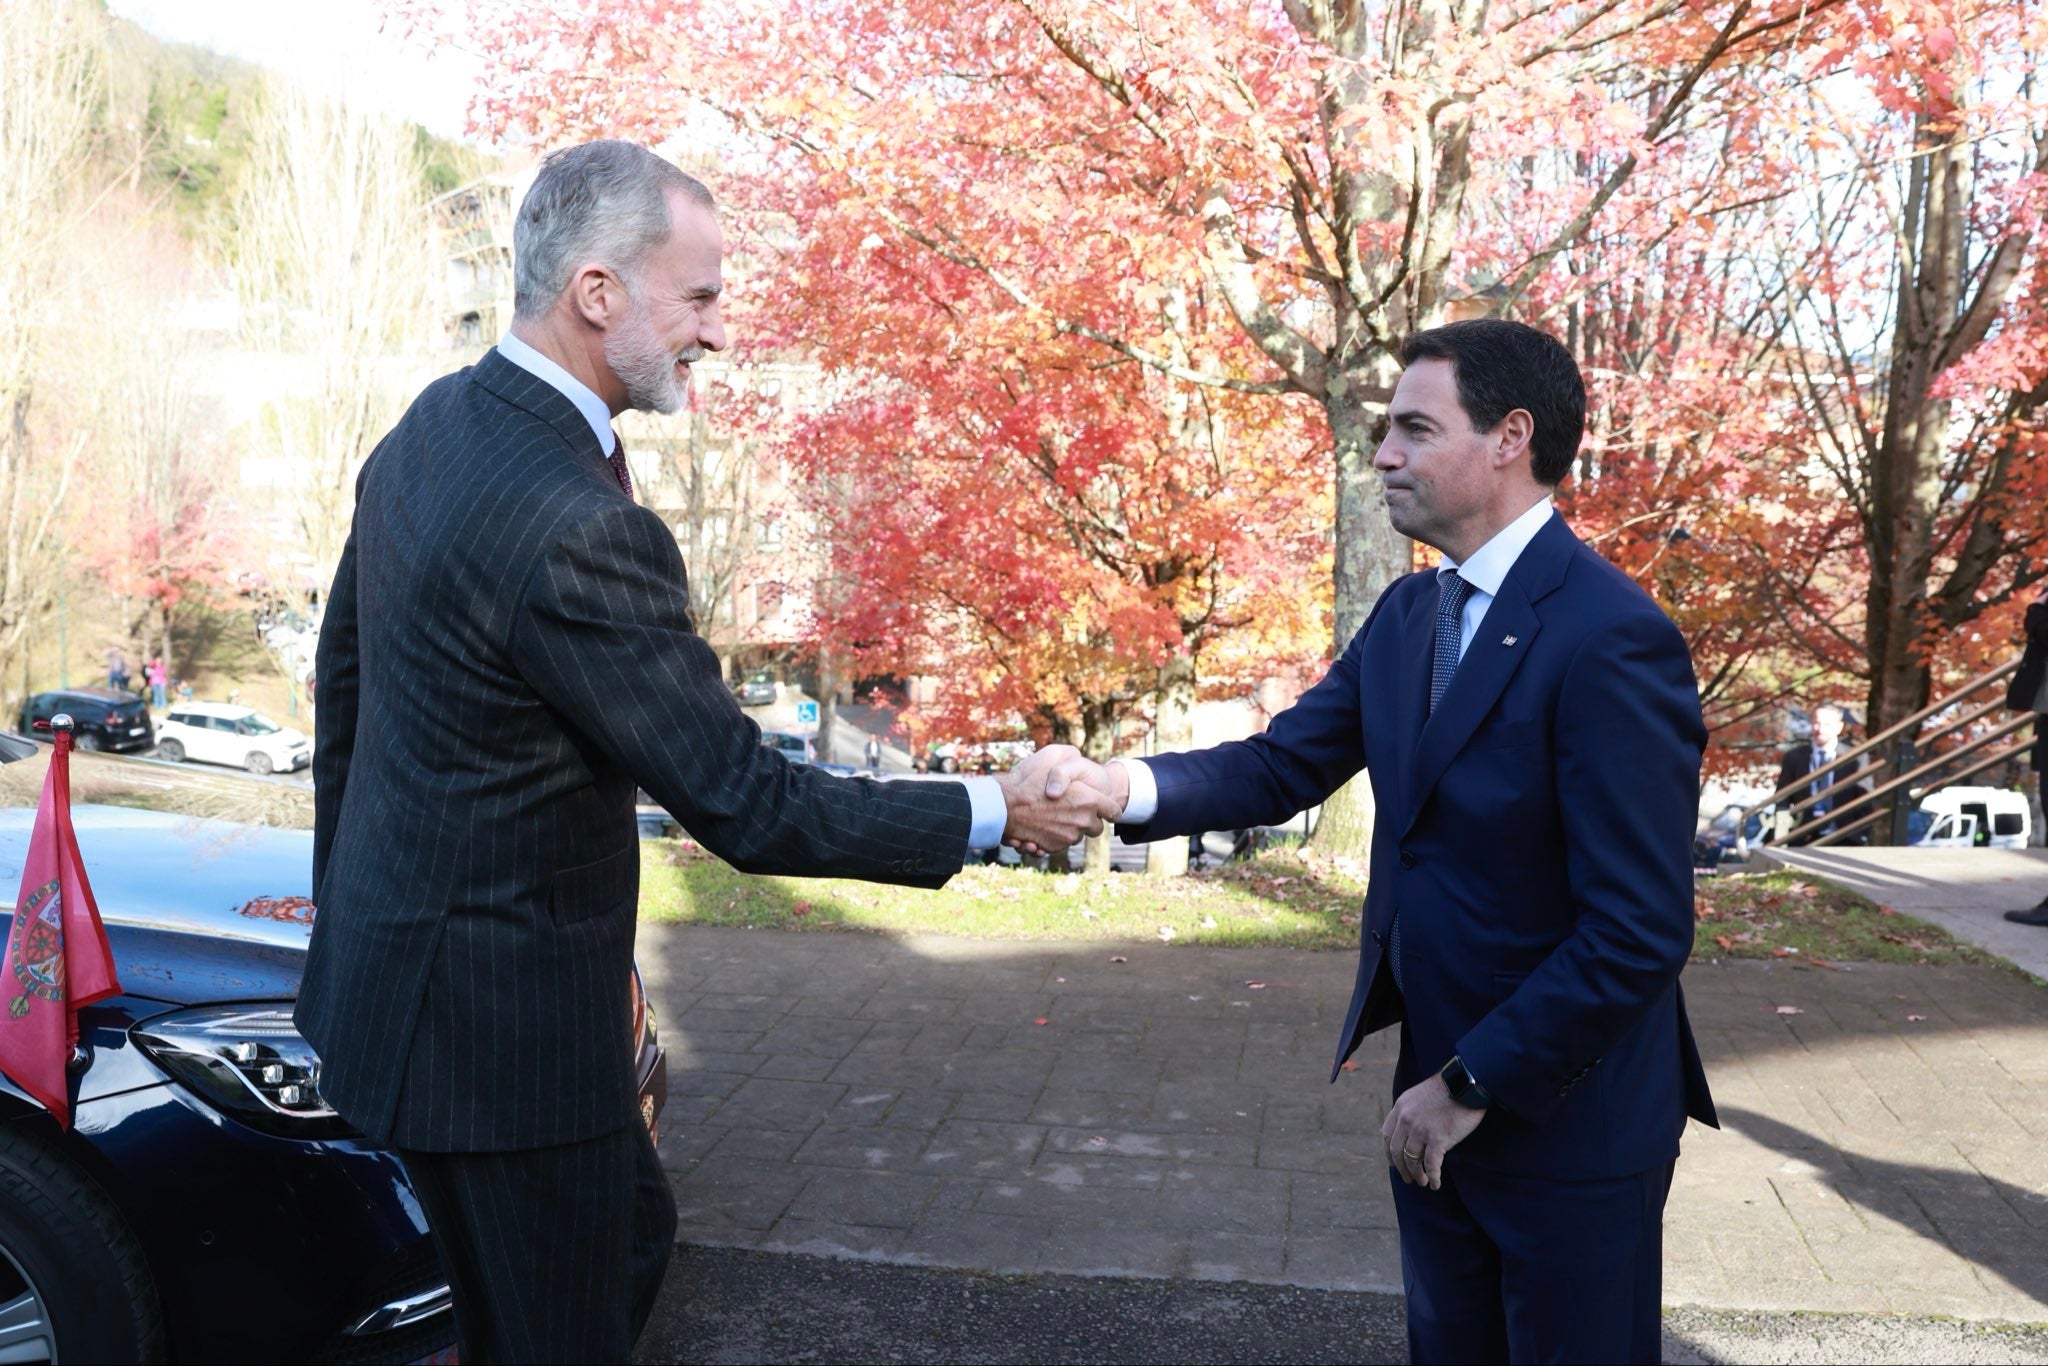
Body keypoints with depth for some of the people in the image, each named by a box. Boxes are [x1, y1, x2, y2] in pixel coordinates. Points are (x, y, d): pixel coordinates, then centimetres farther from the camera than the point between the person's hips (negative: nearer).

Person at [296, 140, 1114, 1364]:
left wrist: (356, 892, 25)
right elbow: (744, 804, -24)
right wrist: (989, 815, -12)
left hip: (398, 963, 10)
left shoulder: (425, 431, 2)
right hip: (497, 1020, -9)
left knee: (630, 1233, 25)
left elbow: (345, 674, 13)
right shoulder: (579, 530, -28)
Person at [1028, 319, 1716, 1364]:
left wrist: (1472, 1085, -18)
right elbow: (1284, 766, 1)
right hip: (1439, 1094, 7)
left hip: (1567, 1121, -7)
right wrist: (1125, 786, -17)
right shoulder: (1409, 614, 5)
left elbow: (1640, 933, -23)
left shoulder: (1611, 639, -22)